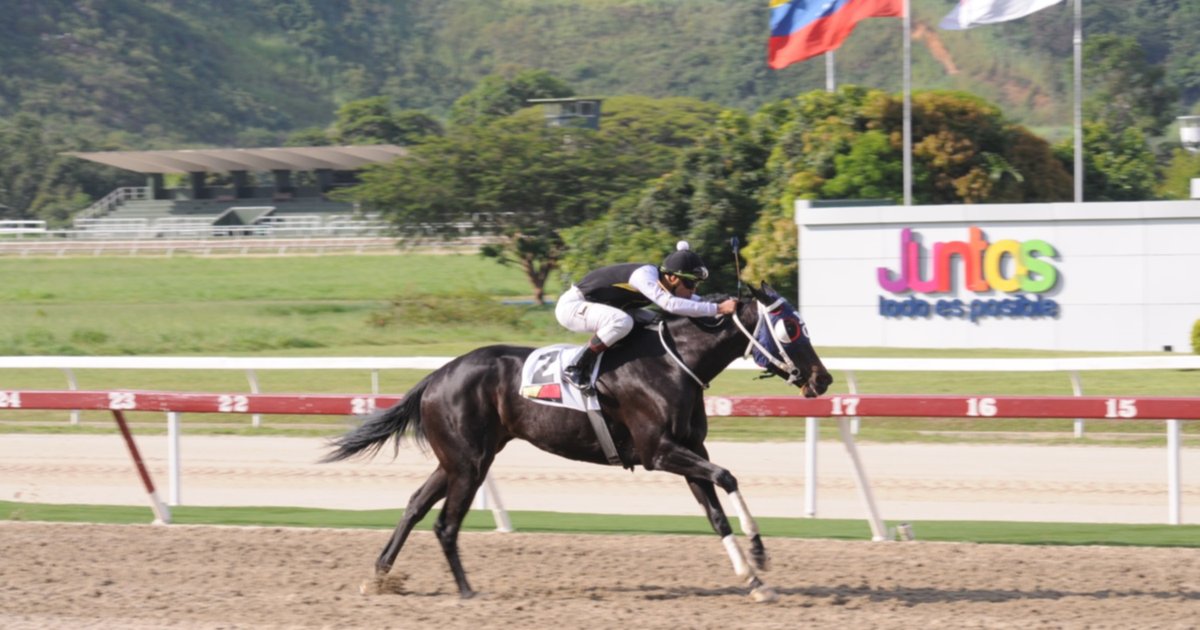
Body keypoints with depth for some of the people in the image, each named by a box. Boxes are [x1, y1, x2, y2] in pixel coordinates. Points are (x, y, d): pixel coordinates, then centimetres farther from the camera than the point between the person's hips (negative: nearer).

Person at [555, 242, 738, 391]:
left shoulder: (665, 283, -2)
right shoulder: (644, 275, -29)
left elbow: (695, 301, 6)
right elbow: (670, 304, -42)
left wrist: (727, 303, -10)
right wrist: (718, 309, -42)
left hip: (589, 306, 9)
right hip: (571, 305, -9)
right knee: (622, 322, -33)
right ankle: (577, 369, -20)